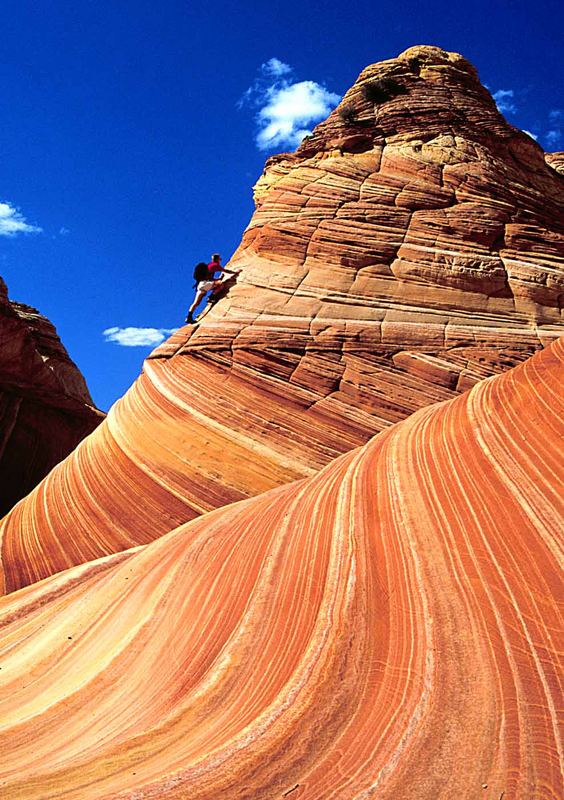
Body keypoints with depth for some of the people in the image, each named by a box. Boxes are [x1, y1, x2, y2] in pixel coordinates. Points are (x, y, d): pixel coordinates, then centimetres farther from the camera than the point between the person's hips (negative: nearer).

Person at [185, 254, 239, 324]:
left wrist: (220, 277, 41)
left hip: (200, 284, 9)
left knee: (196, 303, 4)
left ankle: (189, 316, -4)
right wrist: (235, 272, 20)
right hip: (205, 283, -9)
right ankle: (211, 297, -16)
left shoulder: (209, 265, 30)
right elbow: (226, 271, 7)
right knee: (221, 284, -19)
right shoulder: (215, 265, 4)